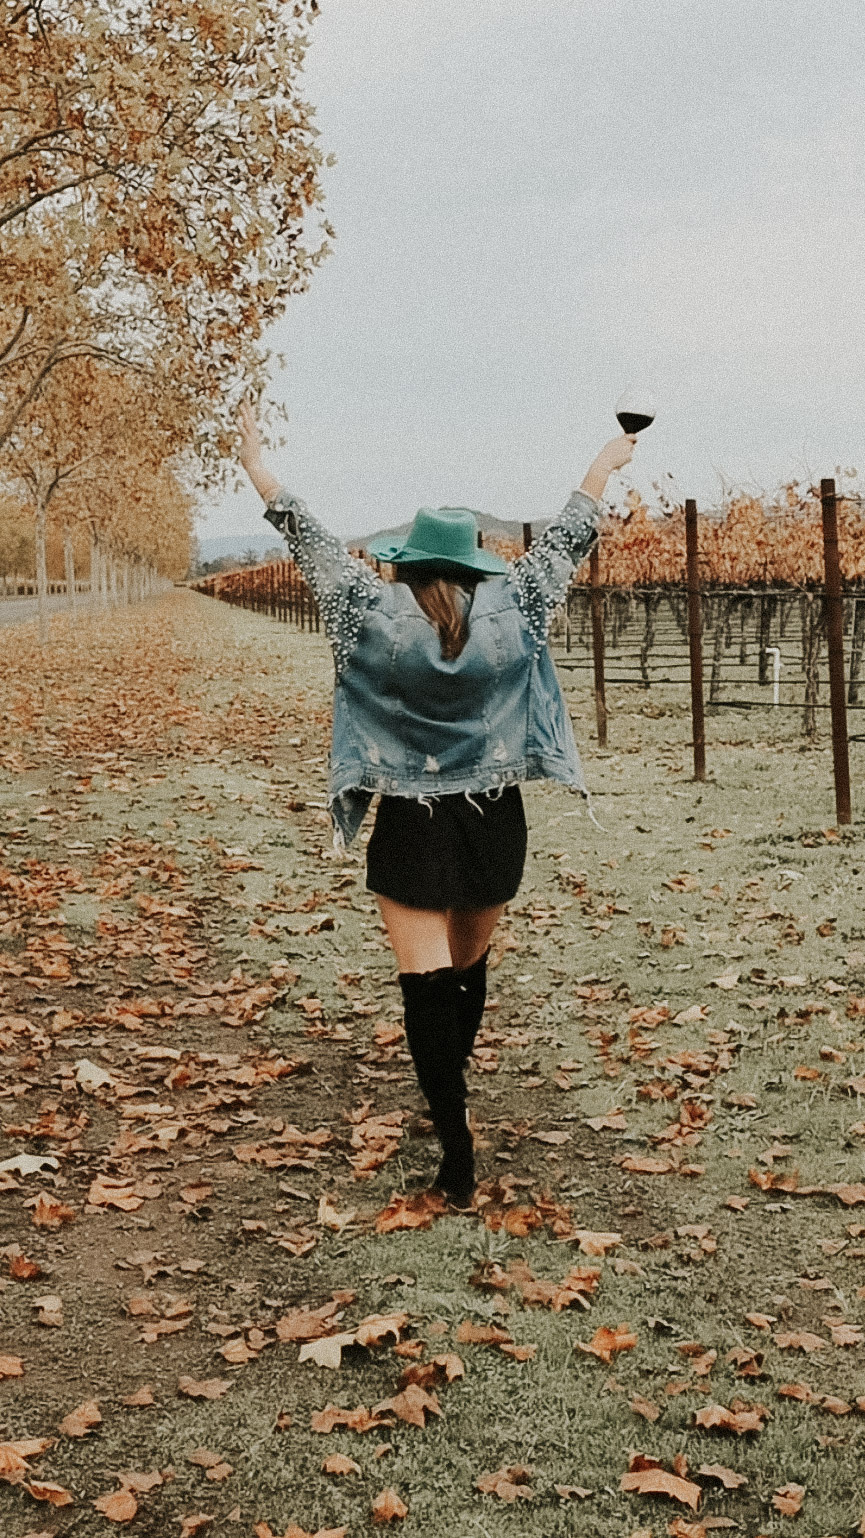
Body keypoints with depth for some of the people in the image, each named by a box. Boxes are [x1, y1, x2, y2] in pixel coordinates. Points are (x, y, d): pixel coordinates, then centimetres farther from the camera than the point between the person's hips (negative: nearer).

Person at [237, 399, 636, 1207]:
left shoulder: (376, 613, -9)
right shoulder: (510, 612, -4)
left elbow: (310, 541, -1)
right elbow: (564, 541, 7)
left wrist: (256, 464, 10)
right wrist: (607, 461, 21)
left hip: (411, 829, -3)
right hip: (494, 824, 3)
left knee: (425, 980, -4)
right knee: (469, 967, 21)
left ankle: (455, 1144, -11)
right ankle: (449, 1093, 40)